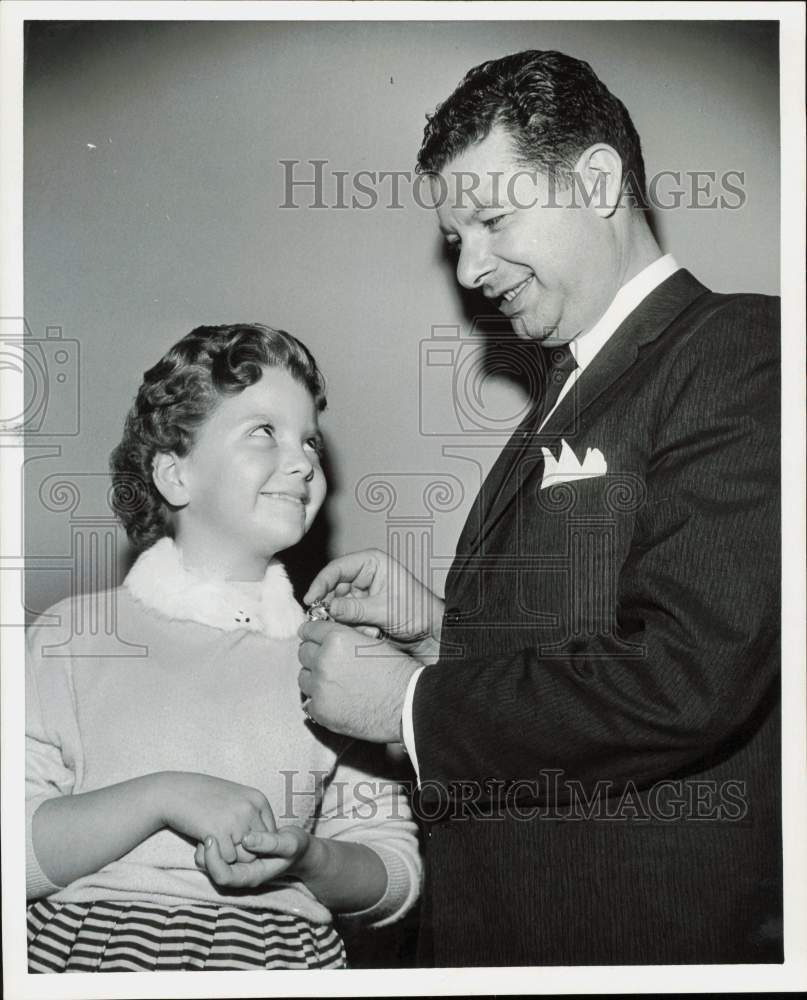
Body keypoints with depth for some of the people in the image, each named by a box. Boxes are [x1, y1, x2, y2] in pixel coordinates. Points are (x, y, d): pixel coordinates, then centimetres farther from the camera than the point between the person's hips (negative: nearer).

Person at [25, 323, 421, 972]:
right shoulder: (74, 634, 2)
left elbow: (395, 875, 7)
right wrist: (162, 797, -14)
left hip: (281, 954, 2)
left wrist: (307, 859, -11)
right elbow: (23, 852, -5)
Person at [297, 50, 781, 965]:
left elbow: (689, 679, -25)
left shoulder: (741, 350, -15)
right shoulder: (570, 388, 13)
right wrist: (438, 627, 1)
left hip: (647, 928, -8)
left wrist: (411, 703, -17)